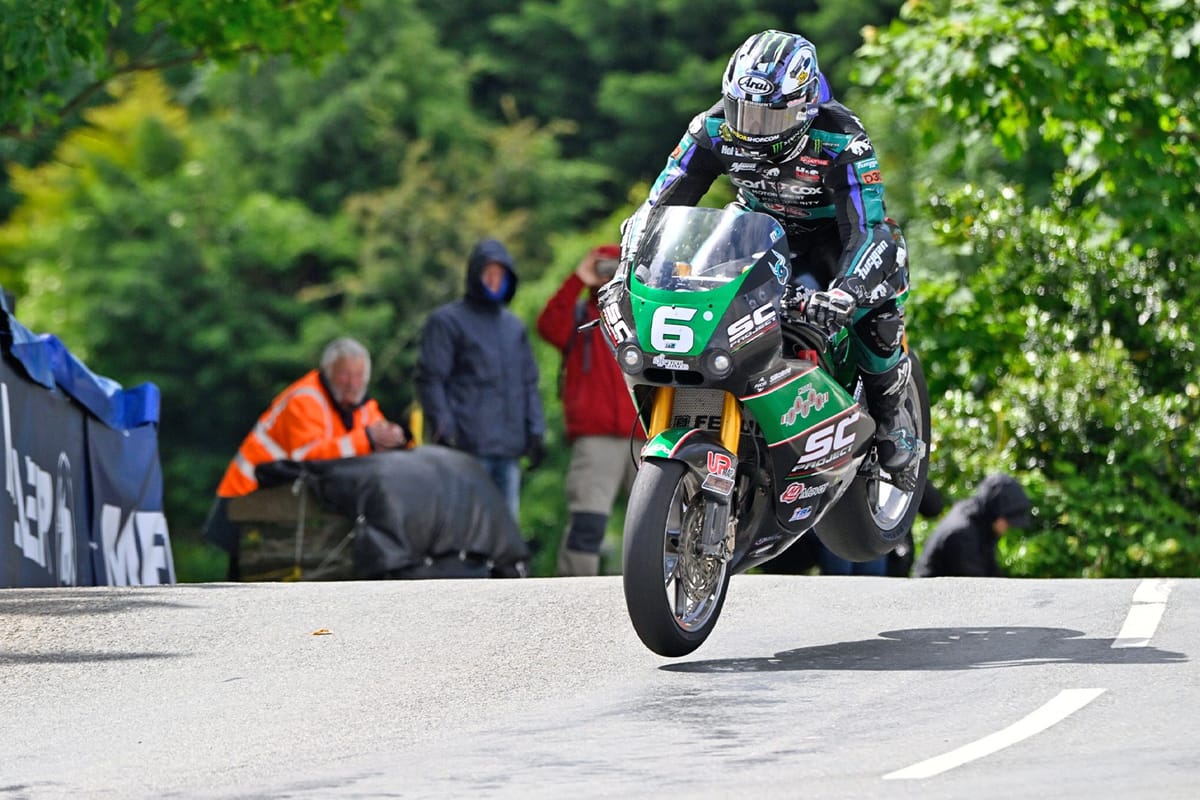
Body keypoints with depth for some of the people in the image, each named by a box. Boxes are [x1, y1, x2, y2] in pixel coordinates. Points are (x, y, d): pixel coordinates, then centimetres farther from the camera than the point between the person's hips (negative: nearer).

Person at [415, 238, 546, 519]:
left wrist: (536, 432, 11)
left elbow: (529, 383, 23)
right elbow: (430, 380, -3)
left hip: (510, 447, 6)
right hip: (468, 445, -6)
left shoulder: (514, 326, 20)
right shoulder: (446, 321, 2)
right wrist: (443, 430, -13)